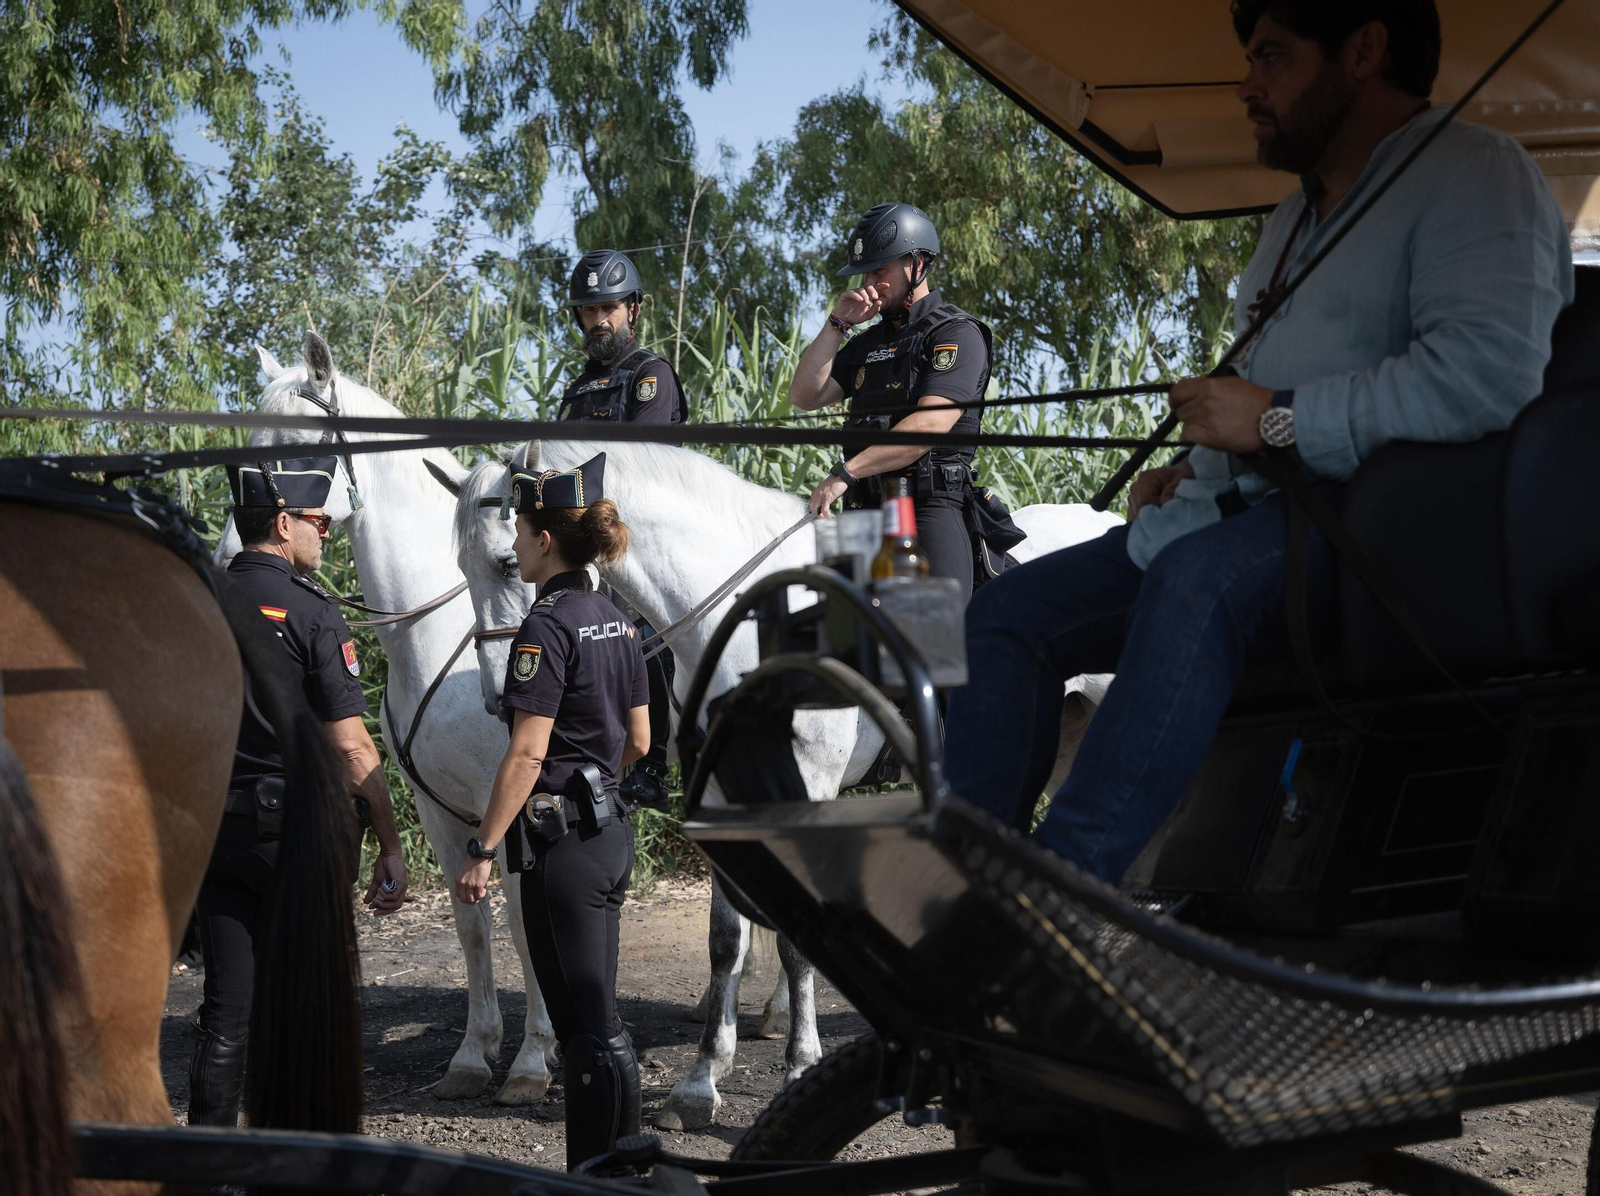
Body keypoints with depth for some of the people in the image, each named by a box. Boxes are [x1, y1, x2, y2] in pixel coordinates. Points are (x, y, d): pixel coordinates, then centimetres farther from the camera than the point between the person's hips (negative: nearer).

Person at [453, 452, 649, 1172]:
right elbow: (638, 740, 14)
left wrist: (482, 851, -17)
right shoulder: (615, 621, 10)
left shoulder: (548, 626, -16)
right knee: (588, 1018, 16)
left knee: (591, 1030, -3)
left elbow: (528, 752, -20)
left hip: (560, 841, -9)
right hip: (610, 831, 9)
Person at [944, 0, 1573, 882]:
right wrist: (1186, 470, 14)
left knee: (1200, 576, -39)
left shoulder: (1472, 174, -5)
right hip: (1240, 513, 10)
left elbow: (1491, 369, -23)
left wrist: (1276, 418, -18)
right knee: (1007, 612, -3)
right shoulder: (1296, 217, 27)